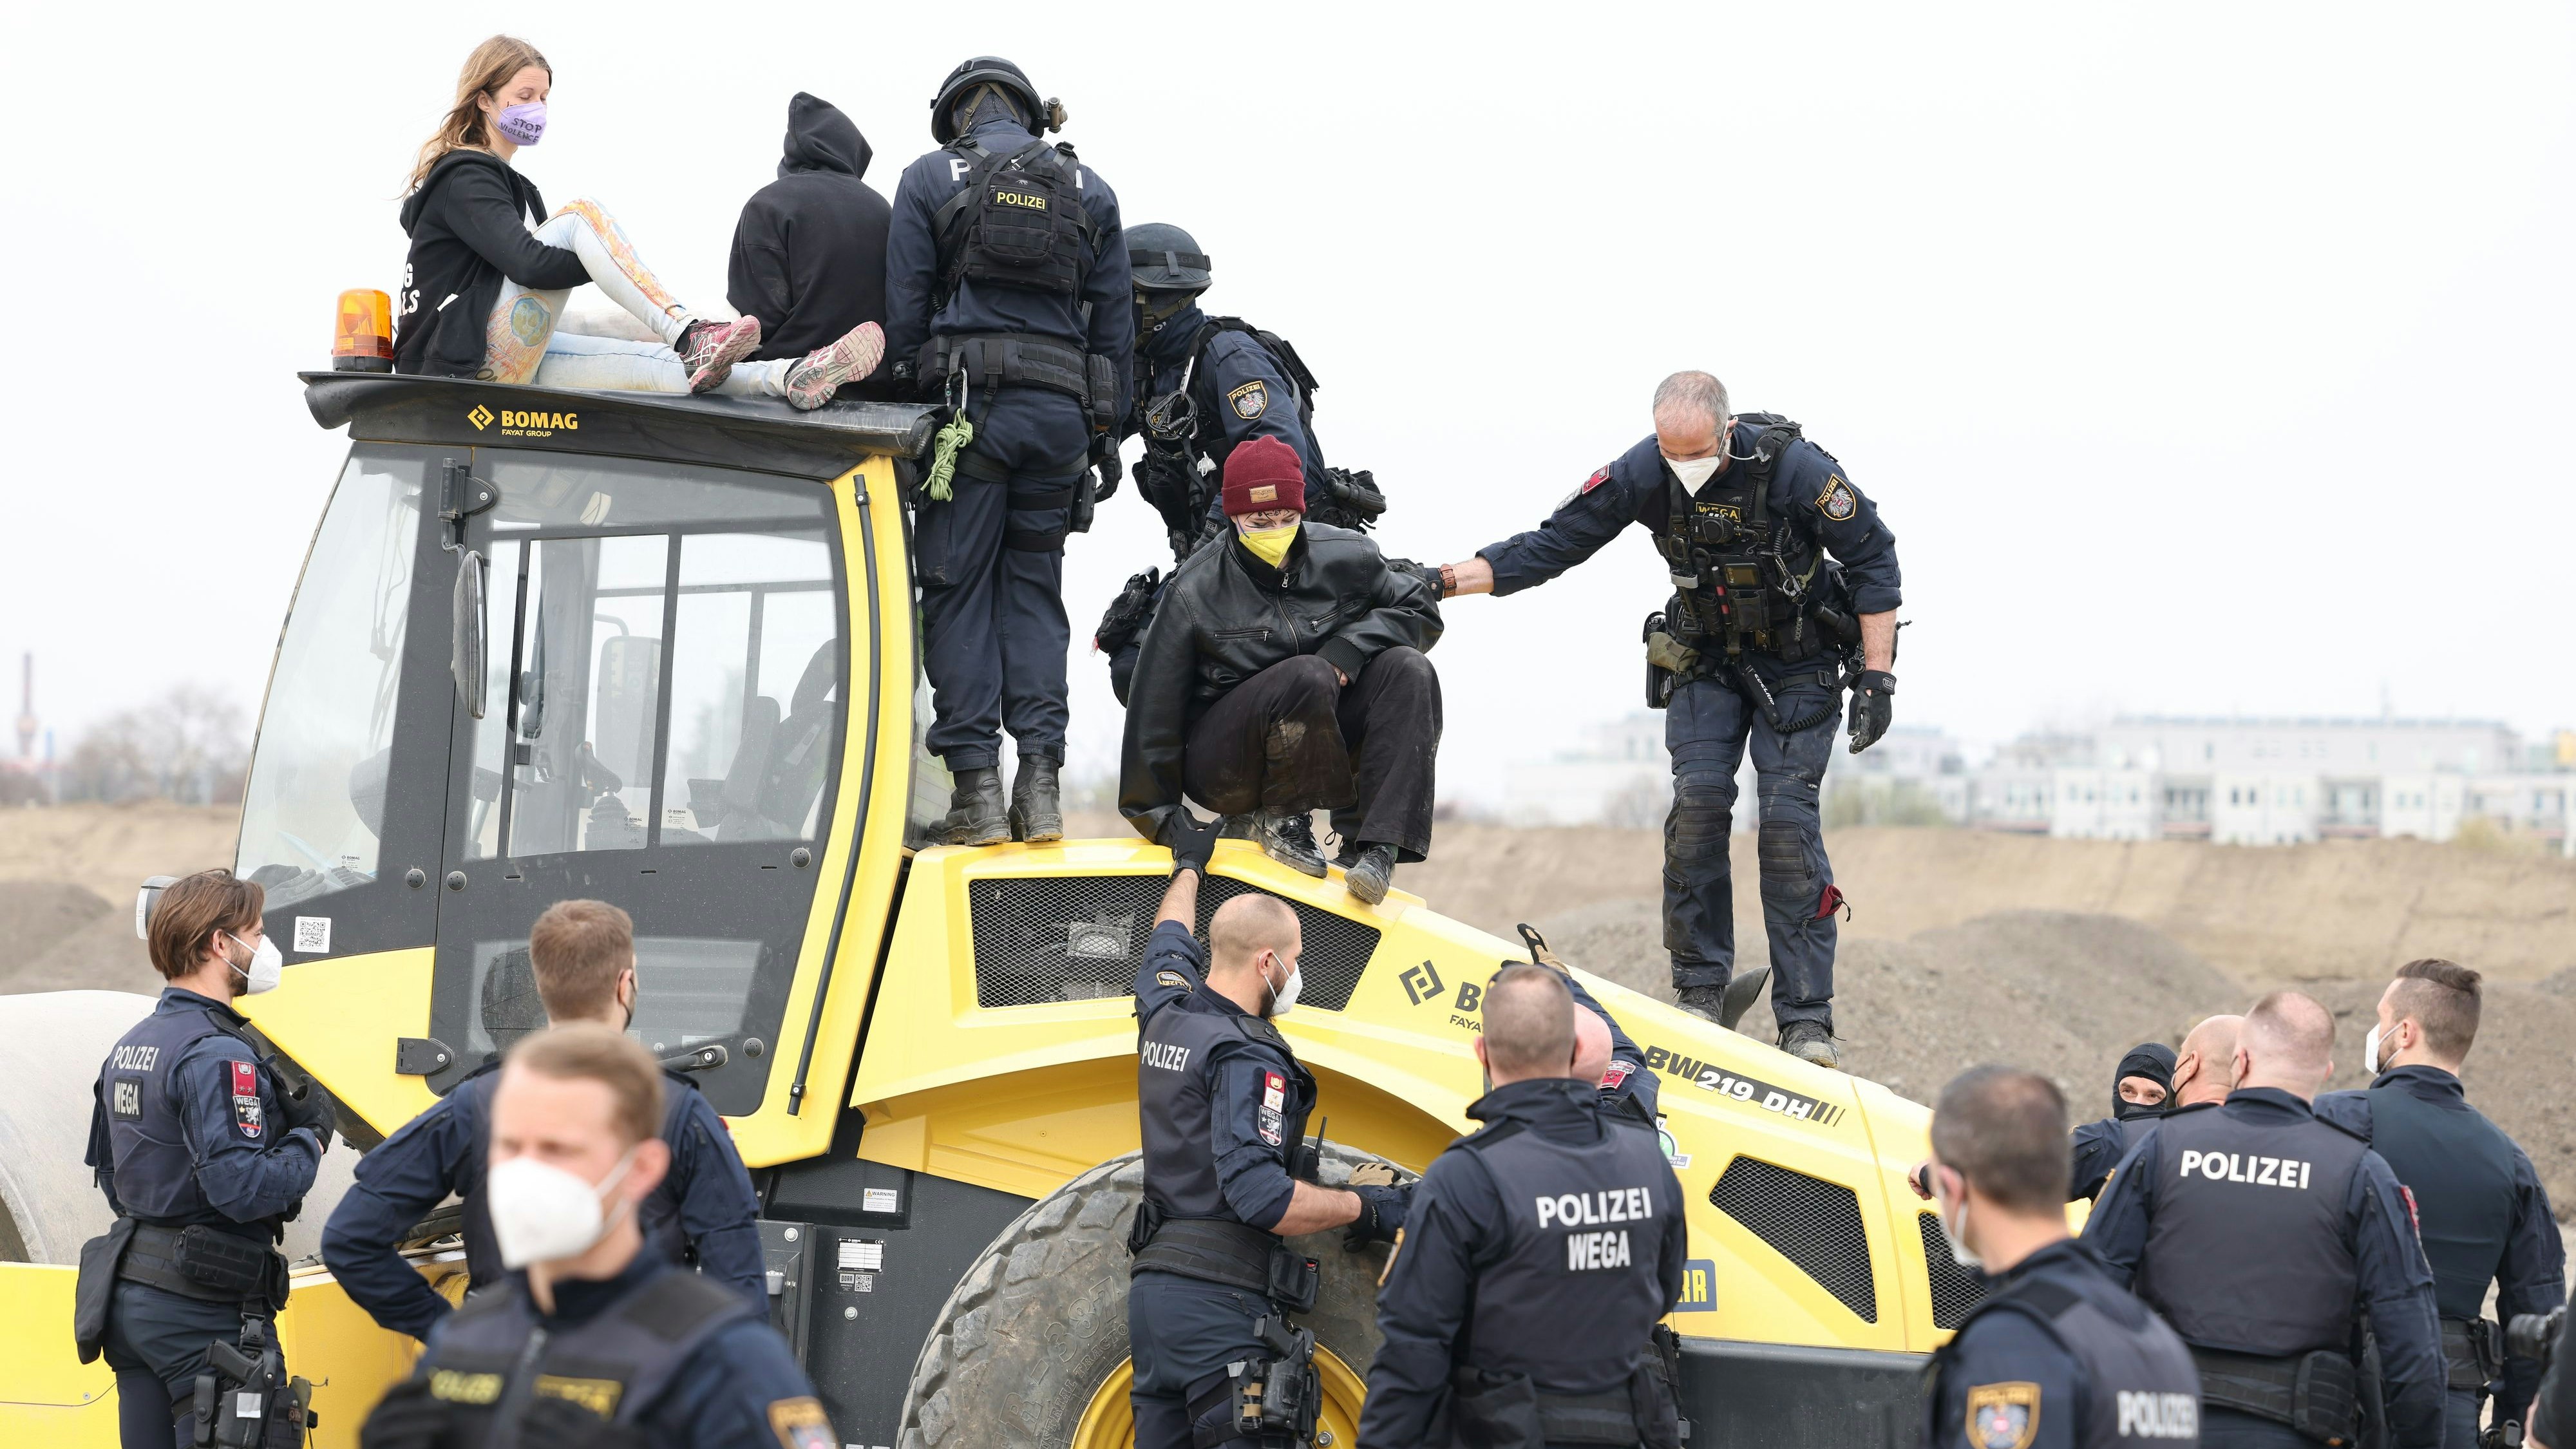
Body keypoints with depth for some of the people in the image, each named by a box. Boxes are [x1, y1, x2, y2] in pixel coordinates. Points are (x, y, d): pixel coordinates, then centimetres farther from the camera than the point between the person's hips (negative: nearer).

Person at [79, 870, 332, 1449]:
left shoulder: (128, 1049, 14)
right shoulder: (218, 1056, -17)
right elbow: (243, 1188, -24)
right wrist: (311, 1139, -9)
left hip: (129, 1297, 9)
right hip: (203, 1311, -9)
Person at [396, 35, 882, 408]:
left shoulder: (500, 179, 24)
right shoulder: (464, 178, -9)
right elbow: (529, 263, -24)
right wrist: (615, 262, -12)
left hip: (503, 362, 9)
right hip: (469, 357, -9)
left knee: (660, 362, -8)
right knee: (581, 215, -22)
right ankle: (687, 335, -34)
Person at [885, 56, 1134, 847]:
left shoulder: (929, 179, 6)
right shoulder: (1089, 190, 13)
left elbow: (903, 312, 1)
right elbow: (1115, 324, 13)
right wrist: (1106, 432, 18)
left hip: (968, 402, -3)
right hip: (1063, 408, 3)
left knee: (958, 588, 1)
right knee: (1034, 584, 9)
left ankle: (976, 786, -6)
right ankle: (1041, 782, -1)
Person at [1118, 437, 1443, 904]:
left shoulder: (1345, 557, -3)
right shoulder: (1195, 593, -12)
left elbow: (1420, 611, 5)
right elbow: (1155, 706, -8)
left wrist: (1350, 646, -14)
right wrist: (1155, 814, -7)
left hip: (1322, 746, 5)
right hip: (1219, 768, -5)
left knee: (1409, 670, -21)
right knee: (1308, 677, -33)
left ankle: (1375, 848, -31)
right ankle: (1280, 818, -13)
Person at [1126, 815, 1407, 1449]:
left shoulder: (1165, 1015, 11)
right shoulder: (1247, 1058, -15)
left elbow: (1169, 938, 36)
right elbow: (1260, 1195, -25)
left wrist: (1189, 866, 54)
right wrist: (1361, 1207, -13)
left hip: (1153, 1290, 9)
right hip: (1221, 1308, -9)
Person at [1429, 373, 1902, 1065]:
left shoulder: (1793, 467, -25)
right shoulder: (1644, 473, -17)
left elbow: (1873, 559, -14)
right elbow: (1551, 546, -10)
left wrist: (1877, 677, -17)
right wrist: (1443, 582, -19)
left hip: (1798, 664, -3)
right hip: (1707, 660, 3)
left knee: (1788, 818, -13)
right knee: (1699, 800, -15)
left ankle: (1806, 1021, -11)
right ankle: (1701, 994, -5)